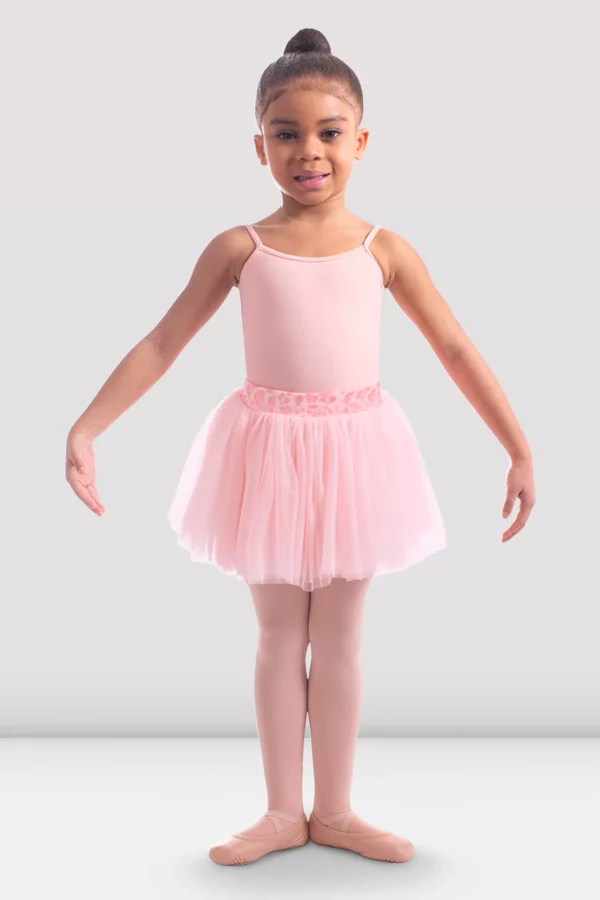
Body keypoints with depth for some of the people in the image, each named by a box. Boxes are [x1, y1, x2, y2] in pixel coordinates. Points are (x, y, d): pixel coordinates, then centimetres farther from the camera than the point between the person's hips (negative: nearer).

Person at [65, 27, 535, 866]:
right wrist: (85, 428, -7)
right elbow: (161, 344, -1)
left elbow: (458, 351, 1)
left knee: (338, 638, 10)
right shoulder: (239, 248, -2)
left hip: (354, 450, 1)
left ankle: (334, 810, 24)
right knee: (279, 635, 10)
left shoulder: (384, 250, -1)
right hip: (268, 450, 0)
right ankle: (283, 810, 24)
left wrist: (520, 449, -1)